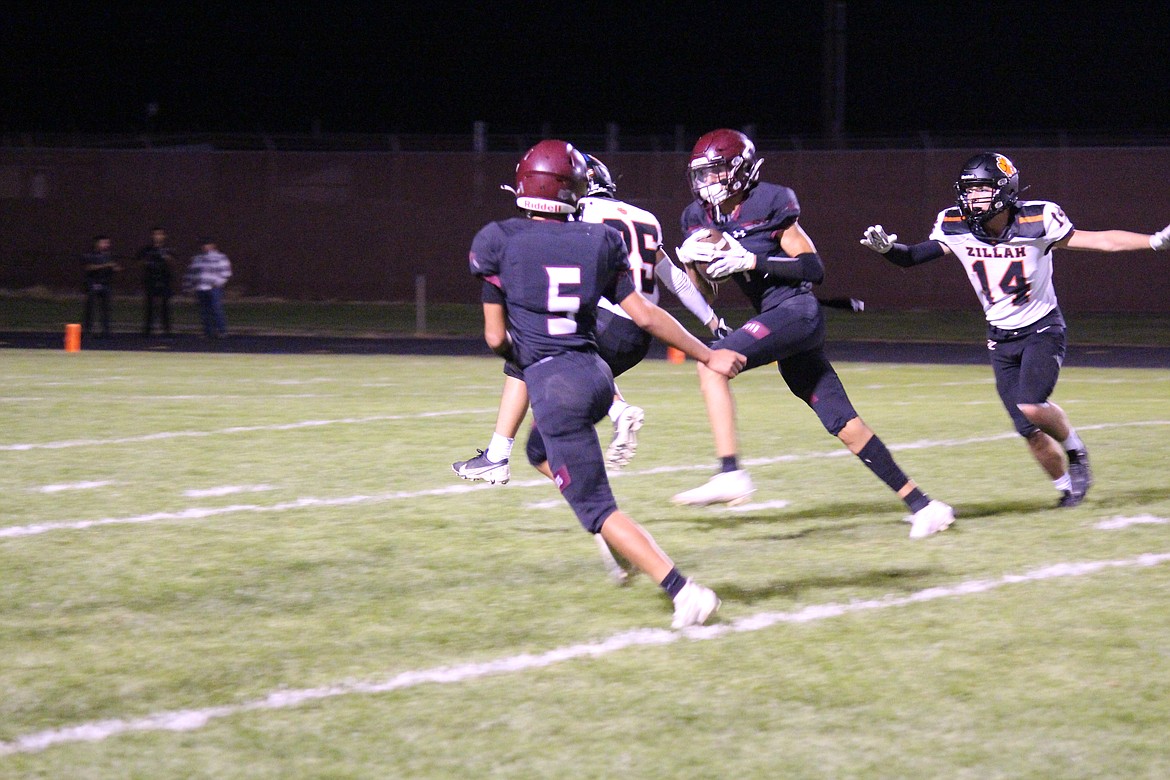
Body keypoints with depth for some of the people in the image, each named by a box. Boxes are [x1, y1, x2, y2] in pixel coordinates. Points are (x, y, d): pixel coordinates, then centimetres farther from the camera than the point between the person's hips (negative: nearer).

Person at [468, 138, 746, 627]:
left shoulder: (498, 242, -4)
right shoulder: (599, 242, 4)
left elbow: (496, 337, -2)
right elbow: (645, 314, 4)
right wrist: (708, 356, 14)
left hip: (552, 384, -5)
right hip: (596, 375, 5)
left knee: (596, 508, -1)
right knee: (541, 452, 34)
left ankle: (683, 591, -15)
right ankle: (622, 541, 20)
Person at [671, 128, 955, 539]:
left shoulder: (769, 203, -9)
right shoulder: (700, 217, 11)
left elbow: (813, 268, -11)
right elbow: (699, 286, 16)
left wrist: (750, 261, -18)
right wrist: (690, 257, -4)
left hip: (797, 310, -8)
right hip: (778, 318, 8)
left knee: (711, 363, -24)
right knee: (844, 425, 6)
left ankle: (730, 473, -30)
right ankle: (922, 505, 11)